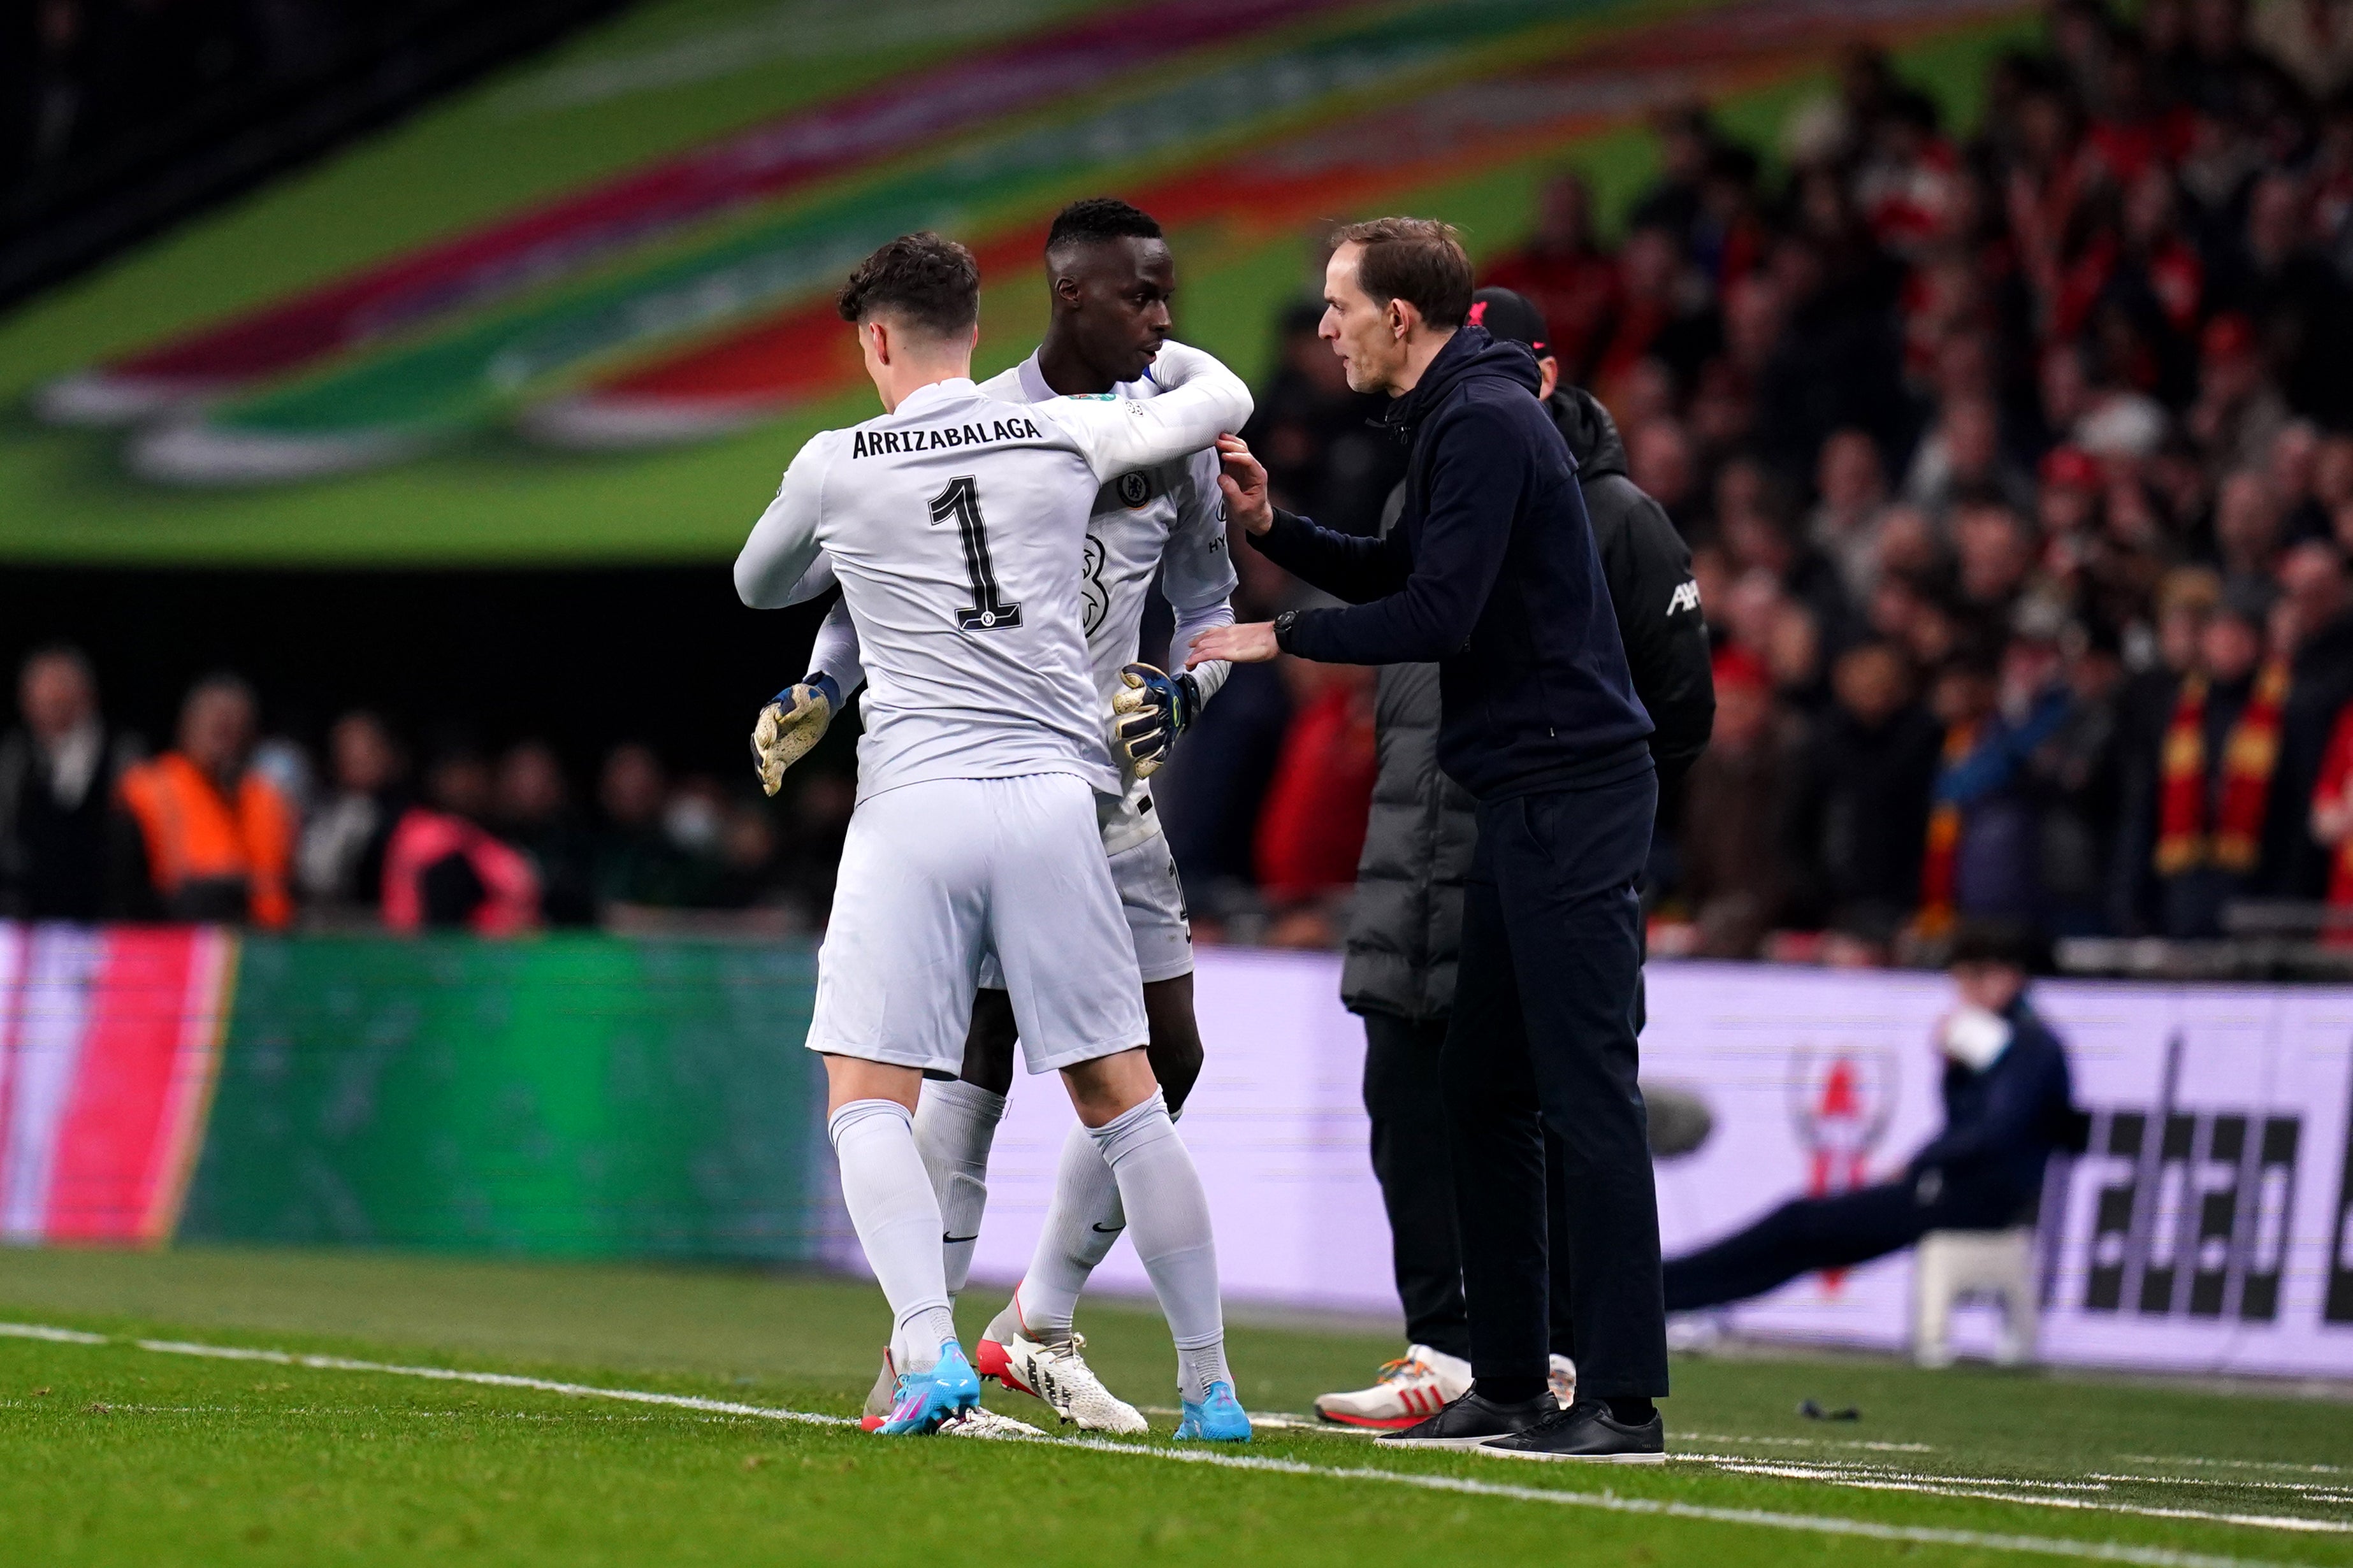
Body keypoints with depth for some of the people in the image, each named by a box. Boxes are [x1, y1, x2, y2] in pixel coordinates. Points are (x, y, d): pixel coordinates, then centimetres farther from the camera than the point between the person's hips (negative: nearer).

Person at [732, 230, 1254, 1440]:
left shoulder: (836, 468, 4)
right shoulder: (1068, 437, 8)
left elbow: (757, 585, 24)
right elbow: (1223, 399, 26)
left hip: (915, 800, -3)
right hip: (1056, 792, 3)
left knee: (866, 1099, 1)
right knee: (1120, 1099, 9)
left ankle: (930, 1347, -20)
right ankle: (1208, 1383, 12)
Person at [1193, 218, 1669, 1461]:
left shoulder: (1491, 423, -14)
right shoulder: (1455, 420, 17)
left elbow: (1437, 615, -20)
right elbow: (1394, 576, 25)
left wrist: (1281, 637, -8)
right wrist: (1271, 528, 12)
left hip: (1570, 794, -11)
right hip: (1525, 798, 11)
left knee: (1587, 1096, -11)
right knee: (1484, 1093, 12)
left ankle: (1623, 1401, -12)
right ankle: (1507, 1383, 17)